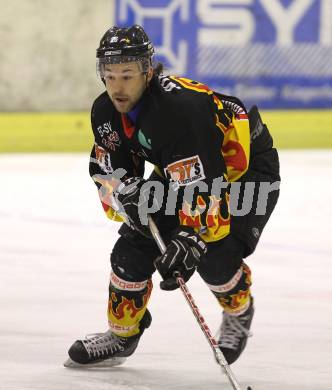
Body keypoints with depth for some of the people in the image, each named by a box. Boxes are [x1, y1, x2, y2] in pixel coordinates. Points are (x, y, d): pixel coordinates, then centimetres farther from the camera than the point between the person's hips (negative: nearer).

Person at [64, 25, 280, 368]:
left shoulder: (180, 108, -39)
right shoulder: (106, 112, -15)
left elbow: (203, 186, -42)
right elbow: (107, 169, -3)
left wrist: (191, 239, -49)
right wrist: (127, 190, -25)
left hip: (245, 166, -7)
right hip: (179, 169, 7)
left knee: (214, 258, -23)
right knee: (133, 247, -4)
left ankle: (239, 313, 11)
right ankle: (122, 334, 15)